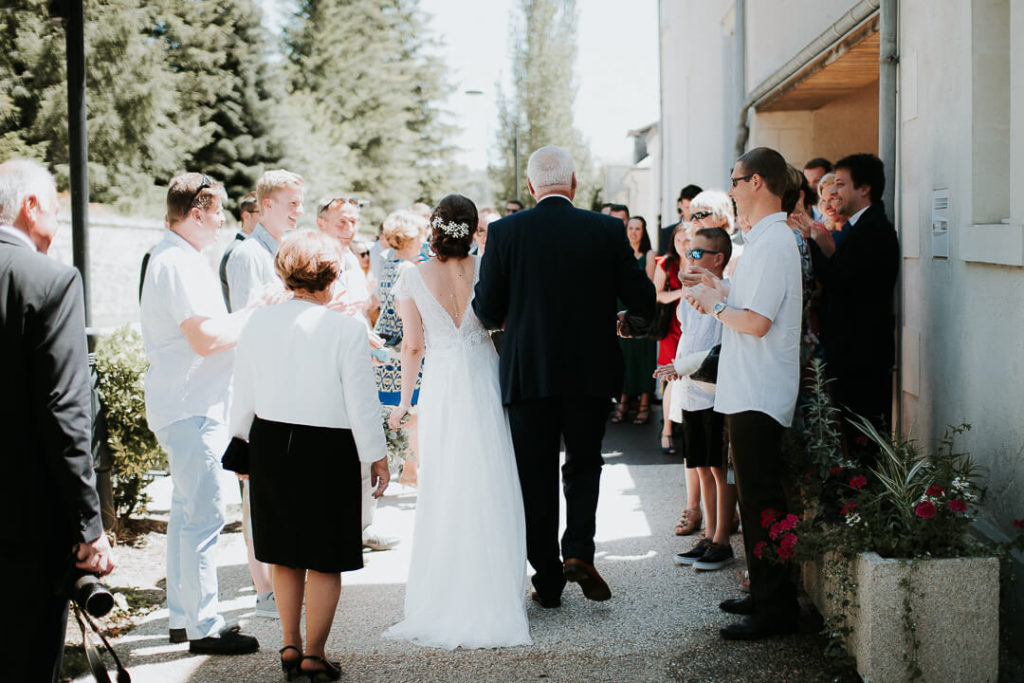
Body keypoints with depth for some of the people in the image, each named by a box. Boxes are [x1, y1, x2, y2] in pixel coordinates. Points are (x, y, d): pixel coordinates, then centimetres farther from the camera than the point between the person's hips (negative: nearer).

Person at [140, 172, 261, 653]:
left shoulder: (172, 258, 17)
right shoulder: (179, 263, -17)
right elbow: (205, 337, -24)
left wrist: (248, 313, 11)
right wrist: (253, 319, -10)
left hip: (183, 405, 11)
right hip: (190, 407, -11)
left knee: (187, 512, 16)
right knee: (203, 515, -7)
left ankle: (182, 617, 24)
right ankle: (204, 627, -2)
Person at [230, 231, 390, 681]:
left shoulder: (258, 322, -2)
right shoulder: (346, 329, -15)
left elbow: (242, 394, 7)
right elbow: (361, 402, -11)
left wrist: (245, 438, 23)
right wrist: (376, 456, 0)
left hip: (270, 445, 5)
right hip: (327, 450, -4)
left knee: (286, 553, 18)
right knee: (325, 558, 8)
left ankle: (290, 645, 27)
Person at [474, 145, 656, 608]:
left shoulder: (505, 232, -5)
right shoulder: (607, 230, -4)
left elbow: (487, 310, -4)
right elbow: (643, 300, -2)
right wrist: (629, 322, 21)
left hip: (527, 374, -1)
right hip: (591, 373, 1)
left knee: (536, 477, 9)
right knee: (583, 464, 19)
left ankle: (547, 581, 14)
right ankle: (578, 550, -1)